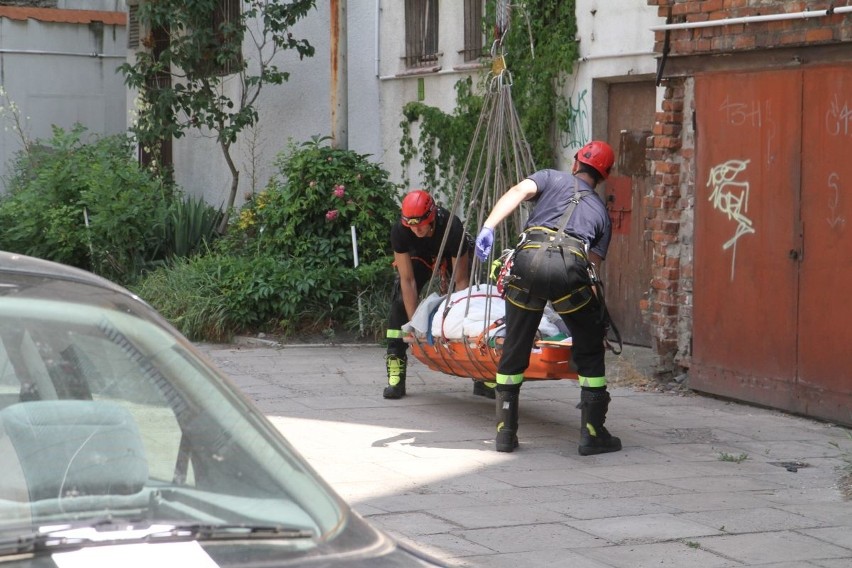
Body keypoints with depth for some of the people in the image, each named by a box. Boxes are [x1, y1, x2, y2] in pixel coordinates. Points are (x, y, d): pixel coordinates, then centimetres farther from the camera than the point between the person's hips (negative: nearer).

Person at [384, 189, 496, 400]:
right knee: (400, 302, -17)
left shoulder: (453, 228, -40)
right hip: (419, 255, 1)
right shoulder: (399, 232, -35)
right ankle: (396, 377, -17)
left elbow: (461, 281, -31)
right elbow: (407, 280, -29)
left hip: (453, 256, -1)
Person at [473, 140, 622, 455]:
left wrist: (488, 226, -7)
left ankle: (505, 432, 16)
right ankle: (593, 433, 13)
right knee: (589, 351, 17)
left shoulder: (551, 178, 27)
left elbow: (518, 192, 6)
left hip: (529, 258, 0)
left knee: (515, 348, 13)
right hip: (571, 268, 0)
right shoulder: (600, 211, 31)